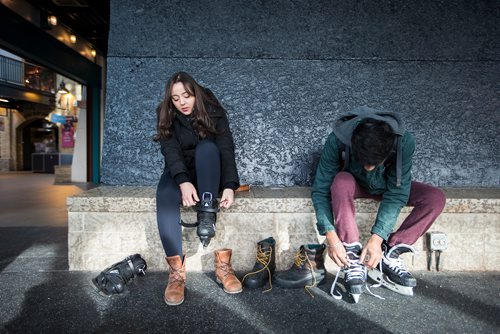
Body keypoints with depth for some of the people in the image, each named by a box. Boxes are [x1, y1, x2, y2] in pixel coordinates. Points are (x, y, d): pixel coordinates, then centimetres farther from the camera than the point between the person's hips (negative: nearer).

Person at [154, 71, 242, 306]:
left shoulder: (213, 112, -9)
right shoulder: (166, 117, -5)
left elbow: (226, 149, -20)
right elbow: (171, 151, -21)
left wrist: (229, 186, -36)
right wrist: (184, 182, -40)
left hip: (208, 174, 0)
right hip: (179, 173, 1)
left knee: (207, 147, -32)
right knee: (165, 198, -33)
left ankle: (207, 215, -42)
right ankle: (177, 272, -36)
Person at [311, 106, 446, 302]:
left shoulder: (404, 142, -31)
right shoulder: (337, 141, -34)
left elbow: (396, 194, -28)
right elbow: (320, 190, -30)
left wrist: (377, 238, -34)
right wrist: (331, 236, -38)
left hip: (387, 186, 2)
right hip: (353, 184, -1)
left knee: (436, 198, -21)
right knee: (342, 182, -37)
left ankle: (389, 253, -13)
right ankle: (353, 259, -27)